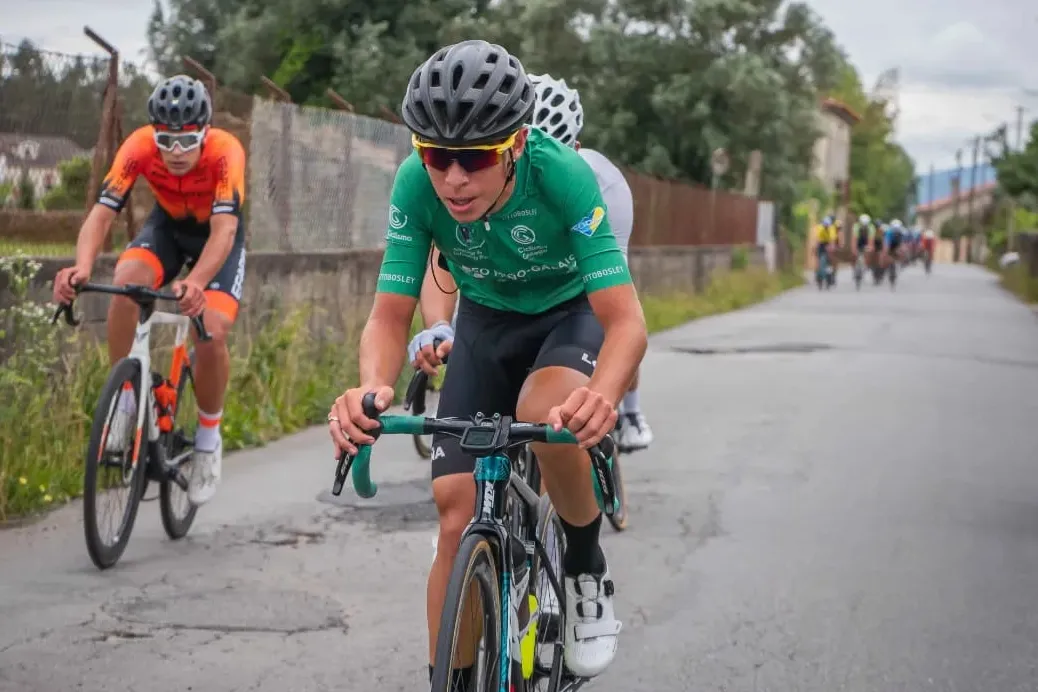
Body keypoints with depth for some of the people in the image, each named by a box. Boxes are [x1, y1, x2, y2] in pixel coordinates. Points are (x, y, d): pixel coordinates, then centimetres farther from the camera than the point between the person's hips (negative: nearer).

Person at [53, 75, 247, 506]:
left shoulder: (226, 152, -35)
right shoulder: (139, 147, -29)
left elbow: (223, 230, -45)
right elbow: (102, 212, -35)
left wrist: (197, 282, -63)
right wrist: (83, 266, -55)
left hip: (217, 236, -2)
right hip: (167, 227, 2)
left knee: (212, 332, -21)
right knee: (126, 281, -31)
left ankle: (208, 438, 4)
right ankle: (123, 395, -13)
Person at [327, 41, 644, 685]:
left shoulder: (563, 174, -35)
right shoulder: (416, 185, -27)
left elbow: (627, 321, -39)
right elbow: (391, 316, -23)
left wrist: (604, 395, -61)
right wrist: (372, 388, -47)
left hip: (570, 313, -3)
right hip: (487, 322, 3)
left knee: (548, 413, -36)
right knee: (459, 516, -8)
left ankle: (588, 570, -9)